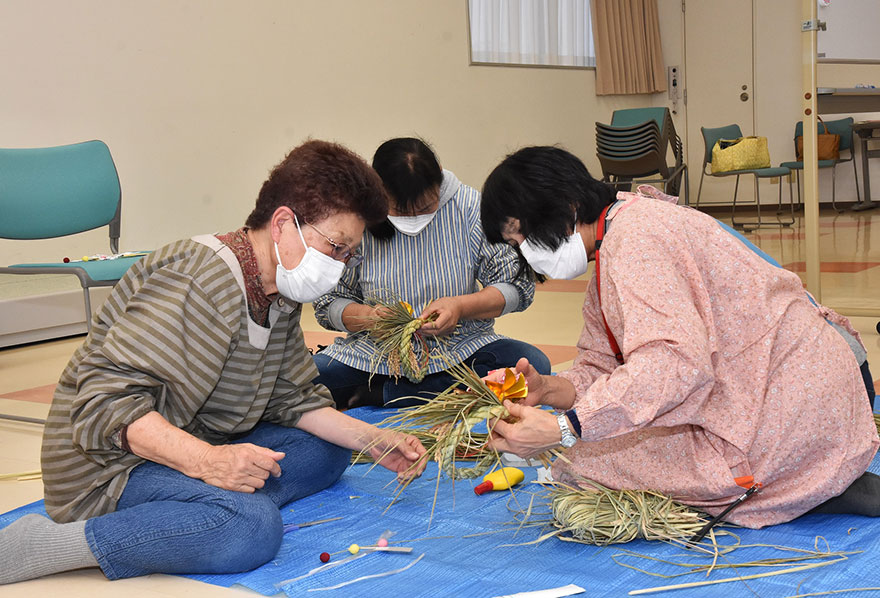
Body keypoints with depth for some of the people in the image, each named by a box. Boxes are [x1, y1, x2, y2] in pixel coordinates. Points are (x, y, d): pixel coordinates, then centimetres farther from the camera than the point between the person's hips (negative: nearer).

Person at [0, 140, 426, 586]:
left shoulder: (282, 296, 9)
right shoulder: (198, 281, -23)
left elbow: (291, 398, 14)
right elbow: (105, 402, -28)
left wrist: (371, 440, 1)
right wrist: (205, 461, -39)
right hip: (110, 467, -10)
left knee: (326, 450, 6)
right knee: (251, 526, -34)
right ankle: (43, 544, -25)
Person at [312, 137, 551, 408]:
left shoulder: (471, 207, -8)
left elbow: (518, 286, -4)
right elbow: (328, 303, 1)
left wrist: (461, 307, -21)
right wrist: (368, 317, -20)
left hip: (461, 349, 1)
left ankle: (384, 394, -23)